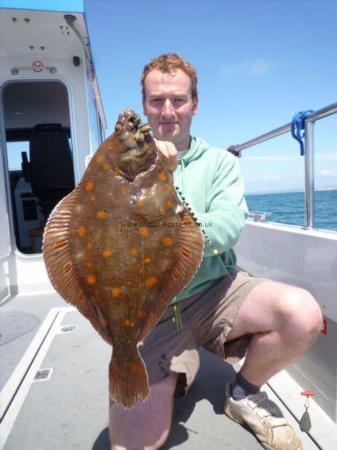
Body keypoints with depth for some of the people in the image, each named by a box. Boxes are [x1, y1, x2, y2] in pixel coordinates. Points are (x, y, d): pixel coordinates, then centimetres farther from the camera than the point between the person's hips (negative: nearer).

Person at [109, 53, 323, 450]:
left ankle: (244, 394, 6)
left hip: (214, 289, 1)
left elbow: (227, 229, -14)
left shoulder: (219, 162, 3)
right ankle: (171, 378, 21)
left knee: (303, 313, -25)